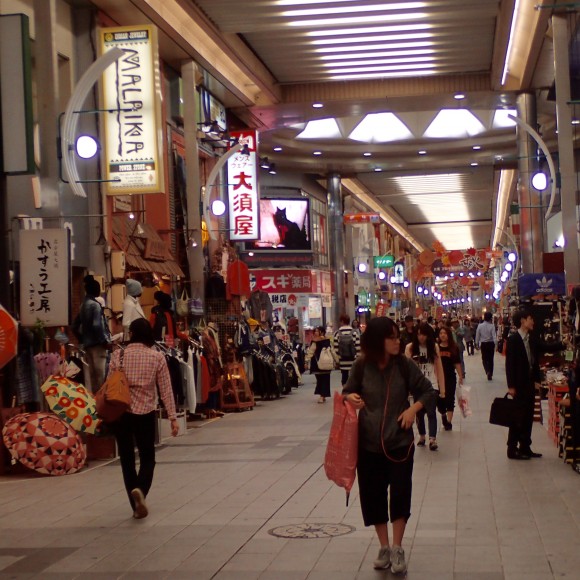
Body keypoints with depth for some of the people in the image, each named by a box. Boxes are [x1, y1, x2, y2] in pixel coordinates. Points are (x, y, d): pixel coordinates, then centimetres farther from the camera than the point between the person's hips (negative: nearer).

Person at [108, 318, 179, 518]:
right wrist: (173, 417, 1)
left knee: (127, 459, 11)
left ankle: (137, 506, 12)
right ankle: (140, 489, -18)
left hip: (121, 413, 1)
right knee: (147, 458, 11)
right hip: (145, 414, 0)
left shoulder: (118, 355, -2)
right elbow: (165, 390, -2)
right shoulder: (157, 357, -3)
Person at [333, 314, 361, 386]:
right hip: (353, 360, 0)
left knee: (344, 377, 8)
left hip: (343, 361, 0)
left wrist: (337, 358, 6)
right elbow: (358, 347, -7)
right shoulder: (354, 332, -5)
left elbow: (336, 348, -5)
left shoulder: (337, 333, -4)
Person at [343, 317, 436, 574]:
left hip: (399, 442, -1)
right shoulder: (361, 366, -6)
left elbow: (428, 393, 3)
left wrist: (414, 408, -14)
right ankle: (384, 547, 25)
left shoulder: (404, 365, -7)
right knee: (373, 495, 7)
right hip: (369, 443, 1)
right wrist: (350, 397, -13)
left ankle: (397, 548, 15)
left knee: (400, 494, -2)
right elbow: (347, 391, 10)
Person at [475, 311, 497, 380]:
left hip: (483, 344, 1)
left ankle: (487, 371, -14)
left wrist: (477, 344, 12)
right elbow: (494, 336, -17)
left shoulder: (480, 326, -6)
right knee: (490, 359, 11)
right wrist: (496, 344, -13)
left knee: (484, 359, 11)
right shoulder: (492, 326, -12)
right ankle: (490, 374, 16)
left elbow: (477, 336, 0)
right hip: (490, 343, -1)